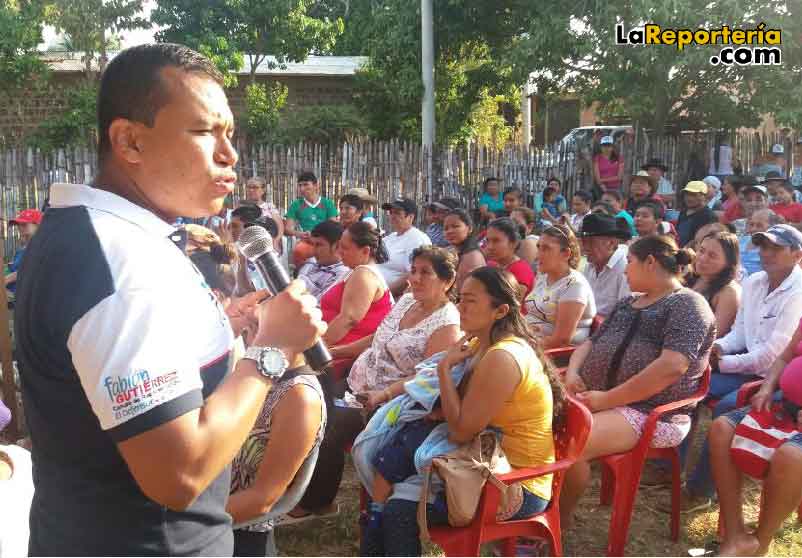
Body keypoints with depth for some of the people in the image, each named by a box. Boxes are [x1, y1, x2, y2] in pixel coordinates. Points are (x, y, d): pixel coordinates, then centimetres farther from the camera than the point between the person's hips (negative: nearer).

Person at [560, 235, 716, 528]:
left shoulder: (687, 304, -7)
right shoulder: (627, 303, 21)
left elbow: (671, 366, -21)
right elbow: (590, 343, 22)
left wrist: (607, 399, -21)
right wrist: (572, 372, -2)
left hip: (651, 412, -8)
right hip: (597, 398, 8)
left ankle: (561, 516, -5)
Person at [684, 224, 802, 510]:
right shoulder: (753, 282, 7)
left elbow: (773, 354, -22)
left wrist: (723, 363, -15)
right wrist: (719, 347, -8)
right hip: (748, 369, 8)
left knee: (724, 409, -28)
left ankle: (699, 490, -14)